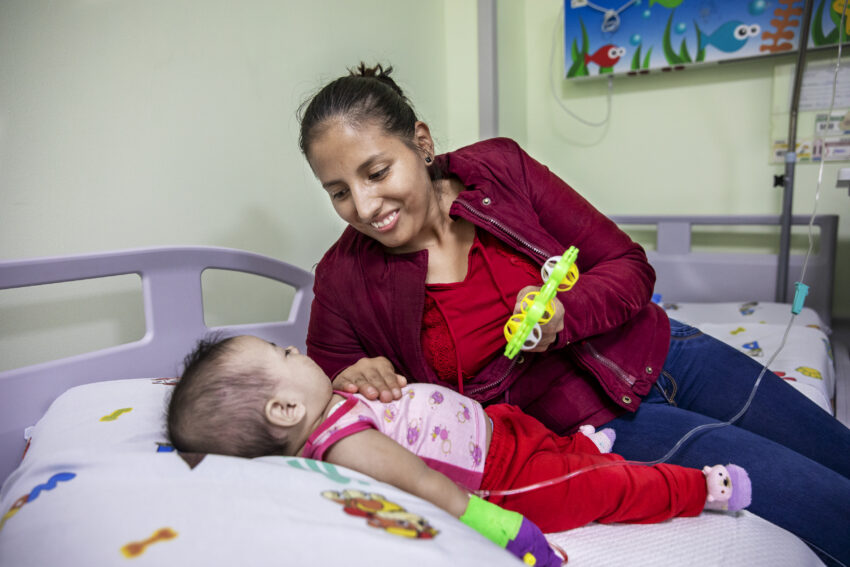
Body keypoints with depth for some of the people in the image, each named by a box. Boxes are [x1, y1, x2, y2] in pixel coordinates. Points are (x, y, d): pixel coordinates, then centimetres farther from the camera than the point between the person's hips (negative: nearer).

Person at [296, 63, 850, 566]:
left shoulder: (501, 167, -11)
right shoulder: (345, 280, -13)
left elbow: (631, 267, -5)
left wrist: (564, 310, -26)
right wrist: (354, 385, -27)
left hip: (658, 354, 3)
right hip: (600, 426, -3)